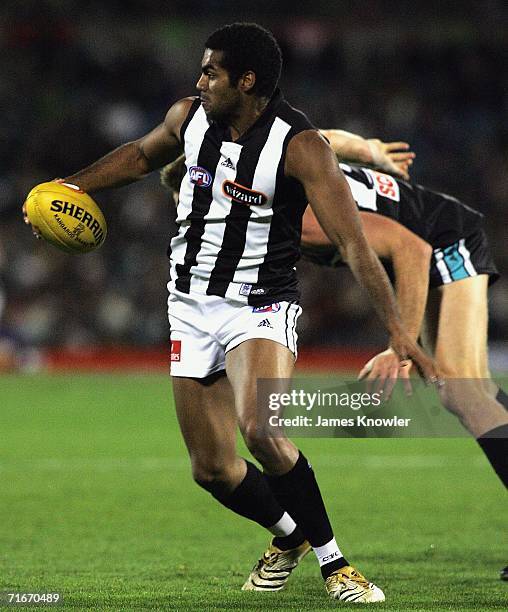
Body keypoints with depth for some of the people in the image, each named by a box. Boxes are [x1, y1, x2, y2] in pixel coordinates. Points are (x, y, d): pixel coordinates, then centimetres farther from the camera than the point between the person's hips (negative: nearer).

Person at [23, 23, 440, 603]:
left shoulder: (299, 145, -18)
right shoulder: (188, 116, 0)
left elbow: (353, 243, -23)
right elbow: (141, 155, 24)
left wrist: (397, 329, -31)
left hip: (261, 306, -6)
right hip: (193, 308, 6)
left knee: (260, 428, -32)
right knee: (212, 468, 3)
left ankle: (333, 561, -17)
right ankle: (289, 535, 33)